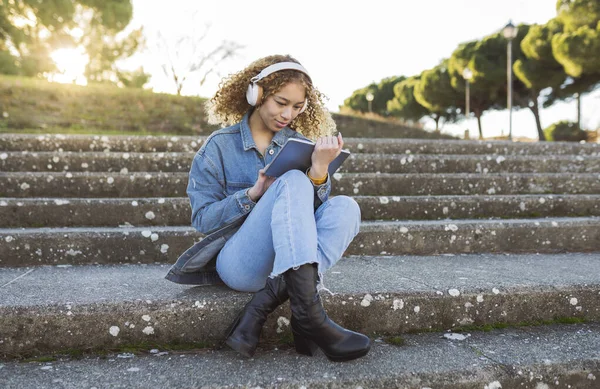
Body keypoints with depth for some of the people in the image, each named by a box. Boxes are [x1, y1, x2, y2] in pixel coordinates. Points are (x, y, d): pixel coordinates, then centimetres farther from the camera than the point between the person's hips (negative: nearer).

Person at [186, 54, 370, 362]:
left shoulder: (299, 144, 12)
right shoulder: (220, 146, 4)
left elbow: (309, 209, 0)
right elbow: (202, 219, -1)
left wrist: (319, 168, -20)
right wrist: (254, 194, -16)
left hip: (288, 262, 4)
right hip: (239, 263, -4)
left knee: (344, 207, -22)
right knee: (293, 182, -27)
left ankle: (266, 300, -32)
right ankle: (309, 316, -43)